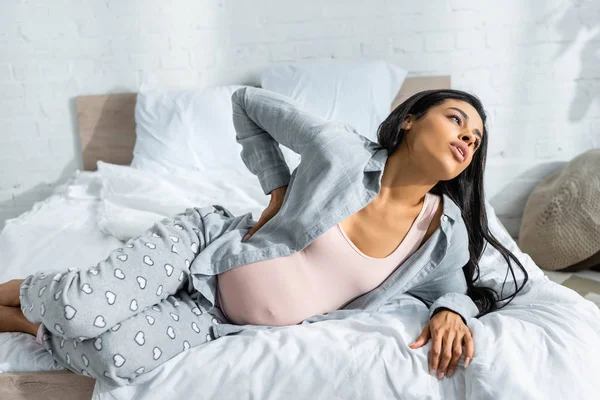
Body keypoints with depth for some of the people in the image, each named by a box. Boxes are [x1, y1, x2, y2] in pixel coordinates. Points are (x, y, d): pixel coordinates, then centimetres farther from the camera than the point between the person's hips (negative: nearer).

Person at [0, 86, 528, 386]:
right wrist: (277, 190, -6)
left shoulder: (448, 234, -7)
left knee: (114, 359, -22)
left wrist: (451, 311, -11)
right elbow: (247, 101, -2)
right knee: (83, 309, -23)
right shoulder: (339, 148, -16)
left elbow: (450, 282, 13)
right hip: (206, 240, -2)